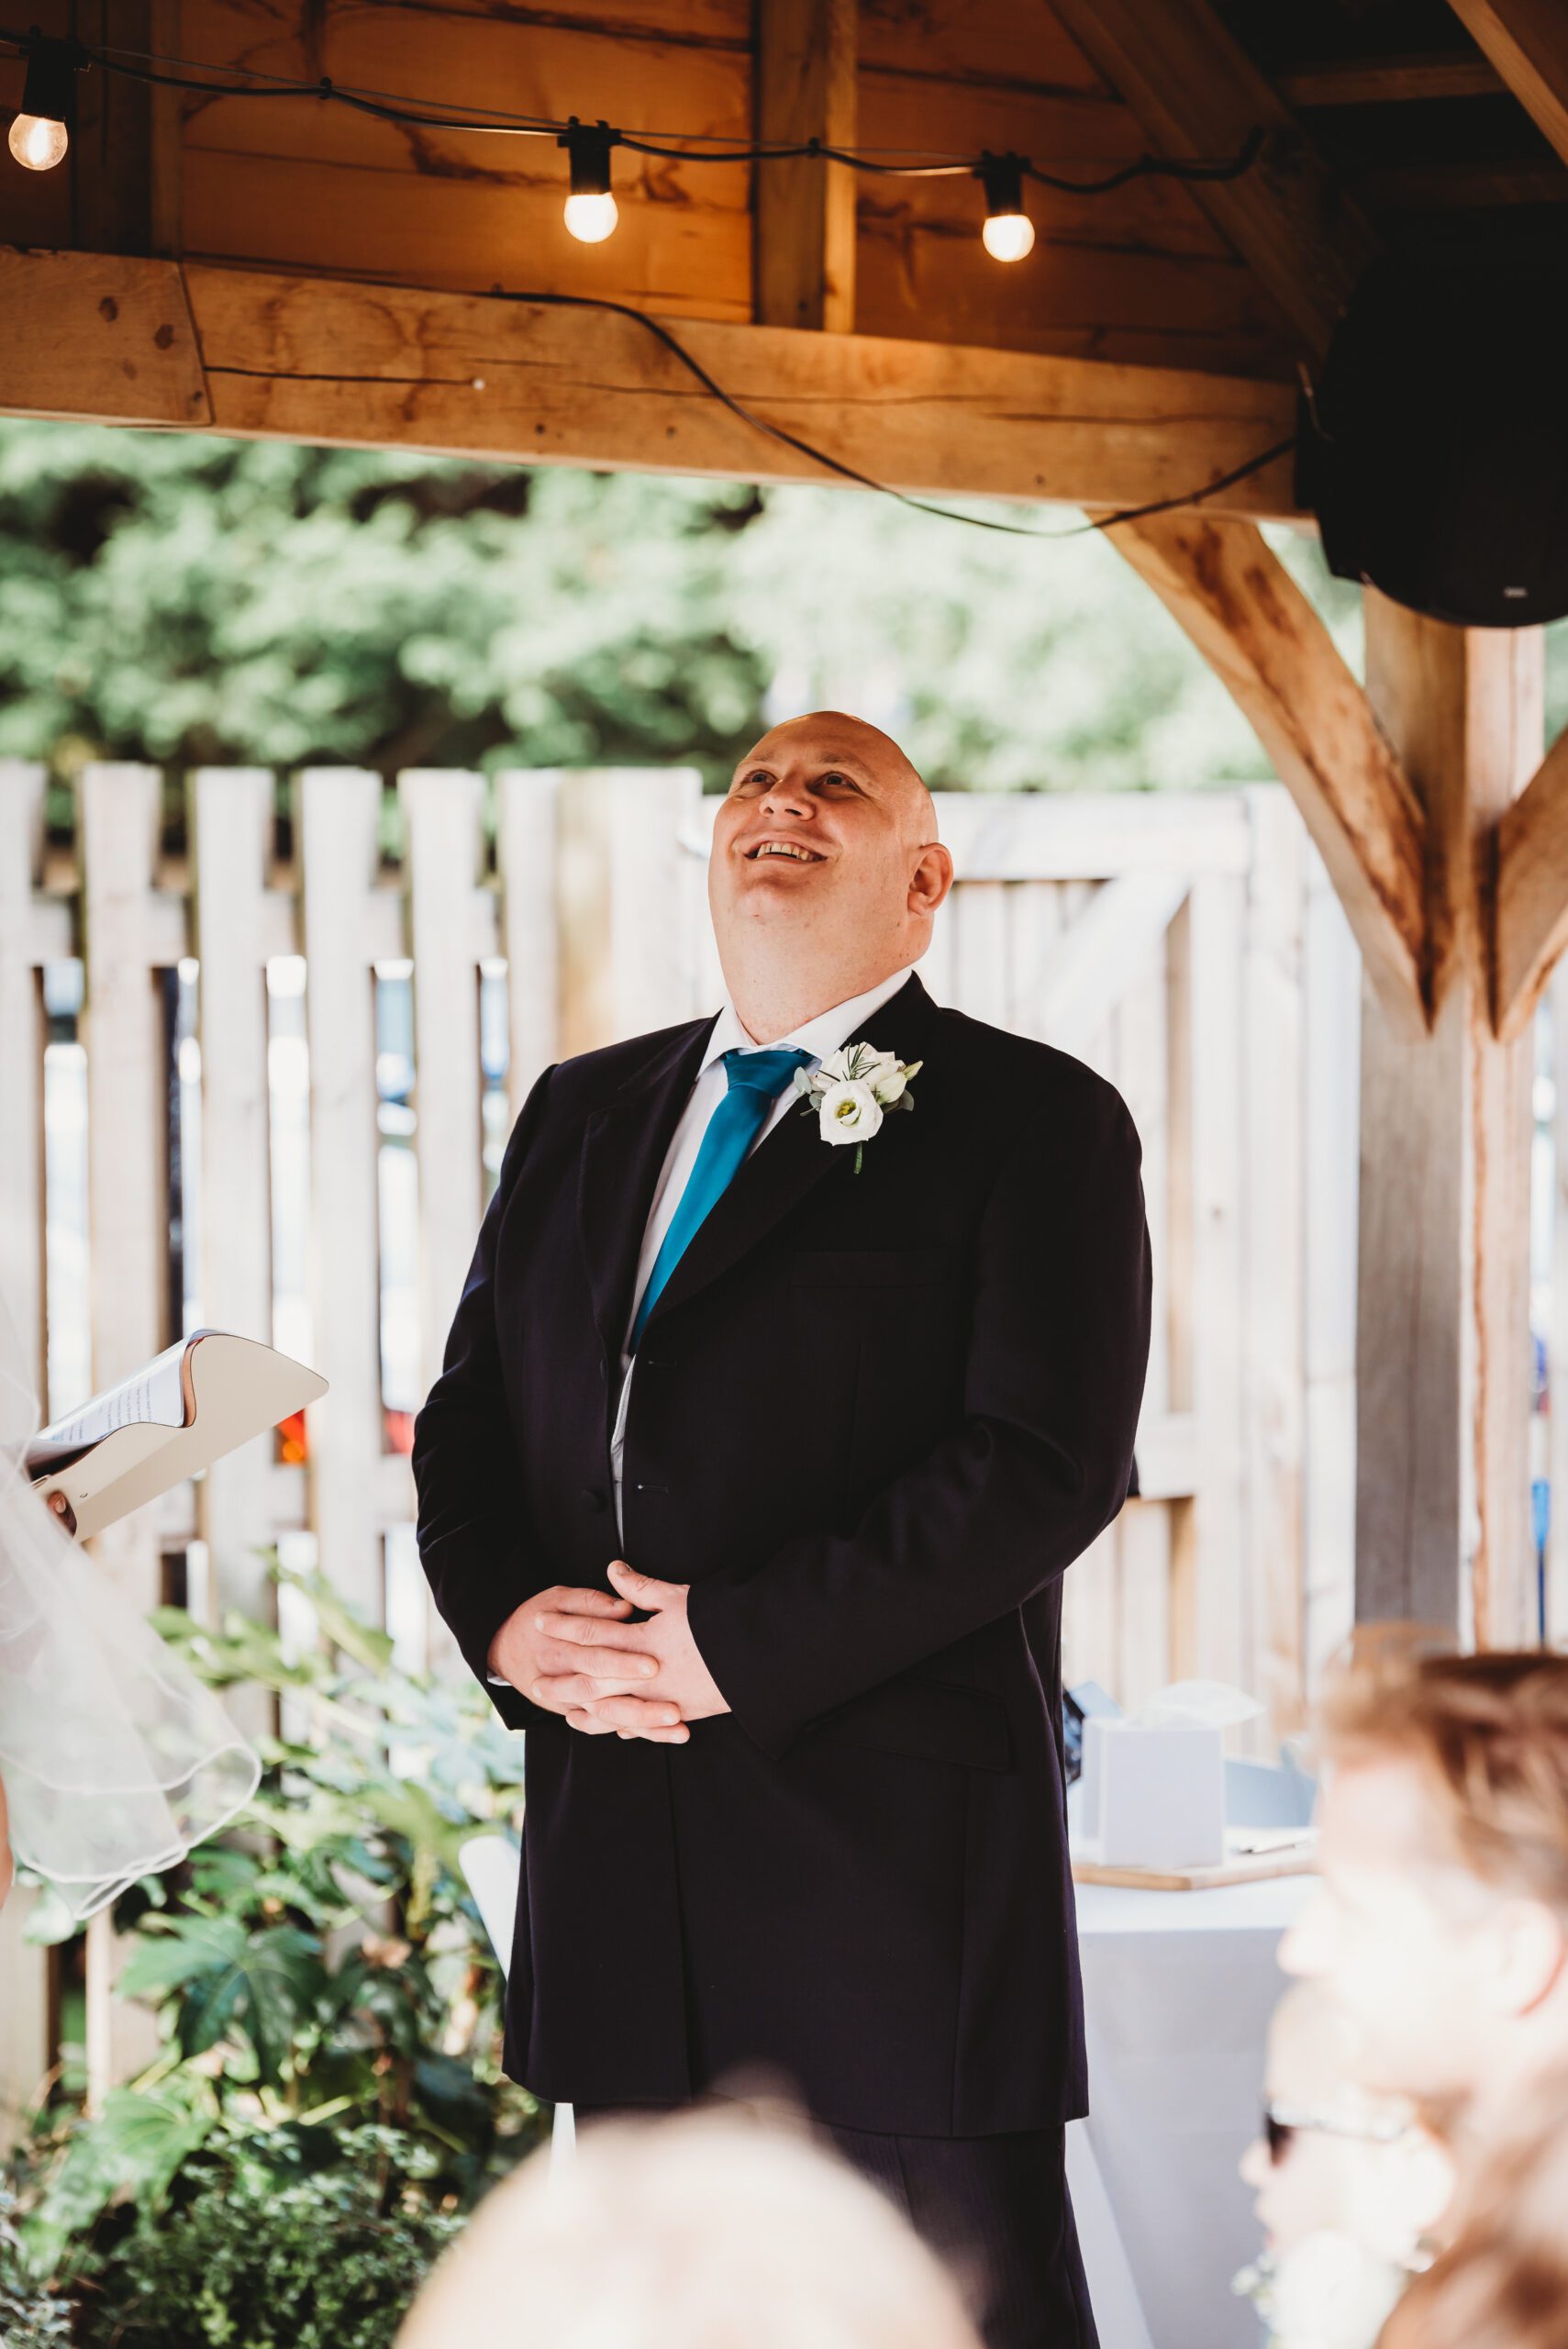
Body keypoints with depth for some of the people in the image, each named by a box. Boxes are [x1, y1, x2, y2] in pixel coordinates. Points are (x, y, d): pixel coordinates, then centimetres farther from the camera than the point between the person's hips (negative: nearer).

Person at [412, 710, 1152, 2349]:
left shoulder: (1035, 1122, -1)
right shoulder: (584, 1113, 18)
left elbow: (1048, 1461, -12)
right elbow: (466, 1416, 17)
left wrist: (743, 1647, -17)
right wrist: (506, 1618, -5)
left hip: (893, 1842, -5)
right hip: (616, 1837, 6)